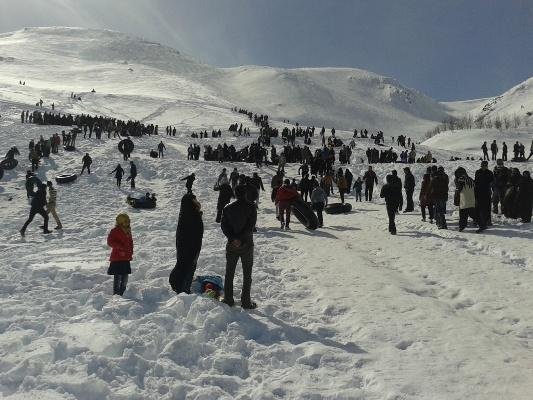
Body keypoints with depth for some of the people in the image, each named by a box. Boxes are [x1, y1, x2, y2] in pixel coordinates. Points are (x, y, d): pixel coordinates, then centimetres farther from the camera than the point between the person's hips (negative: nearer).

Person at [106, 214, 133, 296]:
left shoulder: (128, 231, 15)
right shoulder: (115, 231, -8)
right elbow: (110, 242, -15)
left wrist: (130, 253, 12)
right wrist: (120, 247, -24)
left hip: (126, 259, 8)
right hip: (117, 259, -8)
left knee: (125, 278, 12)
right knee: (118, 277, -5)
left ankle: (122, 293, 23)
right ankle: (116, 294, 2)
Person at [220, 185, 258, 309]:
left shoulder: (228, 208, 1)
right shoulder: (251, 207, -7)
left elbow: (224, 226, -5)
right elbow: (251, 225, -14)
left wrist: (233, 239, -10)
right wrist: (241, 239, -13)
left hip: (232, 245, 2)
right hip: (247, 245, -2)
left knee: (229, 273, 13)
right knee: (247, 274, 7)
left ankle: (228, 300, 16)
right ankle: (246, 301, 8)